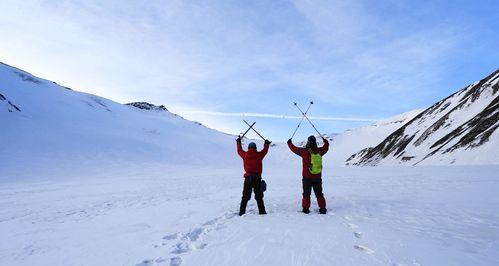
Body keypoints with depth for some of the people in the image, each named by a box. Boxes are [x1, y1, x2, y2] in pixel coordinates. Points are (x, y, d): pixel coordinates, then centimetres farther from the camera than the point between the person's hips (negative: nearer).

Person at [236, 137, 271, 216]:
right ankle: (262, 211, 11)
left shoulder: (245, 155, 0)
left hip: (248, 178, 0)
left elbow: (239, 151, 20)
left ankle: (242, 212, 7)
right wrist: (267, 144, 38)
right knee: (259, 196, 10)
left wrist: (238, 142, 36)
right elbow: (265, 150, 18)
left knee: (245, 197, 8)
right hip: (257, 178, 0)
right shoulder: (259, 155, -1)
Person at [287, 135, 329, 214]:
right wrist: (325, 141, 40)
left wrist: (289, 143, 17)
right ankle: (322, 209, 12)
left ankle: (306, 208, 9)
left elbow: (294, 149, -1)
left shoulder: (304, 151, -15)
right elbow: (326, 147, 18)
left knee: (306, 194, 9)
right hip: (318, 177, 3)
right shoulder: (320, 151, -4)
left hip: (307, 177, -3)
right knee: (319, 194, 12)